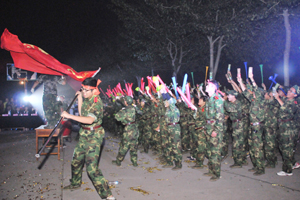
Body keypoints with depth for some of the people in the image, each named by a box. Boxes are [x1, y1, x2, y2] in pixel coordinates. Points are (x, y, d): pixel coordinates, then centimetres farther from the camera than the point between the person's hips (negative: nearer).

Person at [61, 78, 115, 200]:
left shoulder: (97, 102, -22)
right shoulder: (87, 99, 6)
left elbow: (90, 120, -37)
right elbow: (81, 114, 14)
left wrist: (69, 116, -38)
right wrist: (79, 97, 9)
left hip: (94, 136, -9)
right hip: (84, 135, 9)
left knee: (91, 168, -12)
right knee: (76, 160, 23)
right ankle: (75, 183, 47)